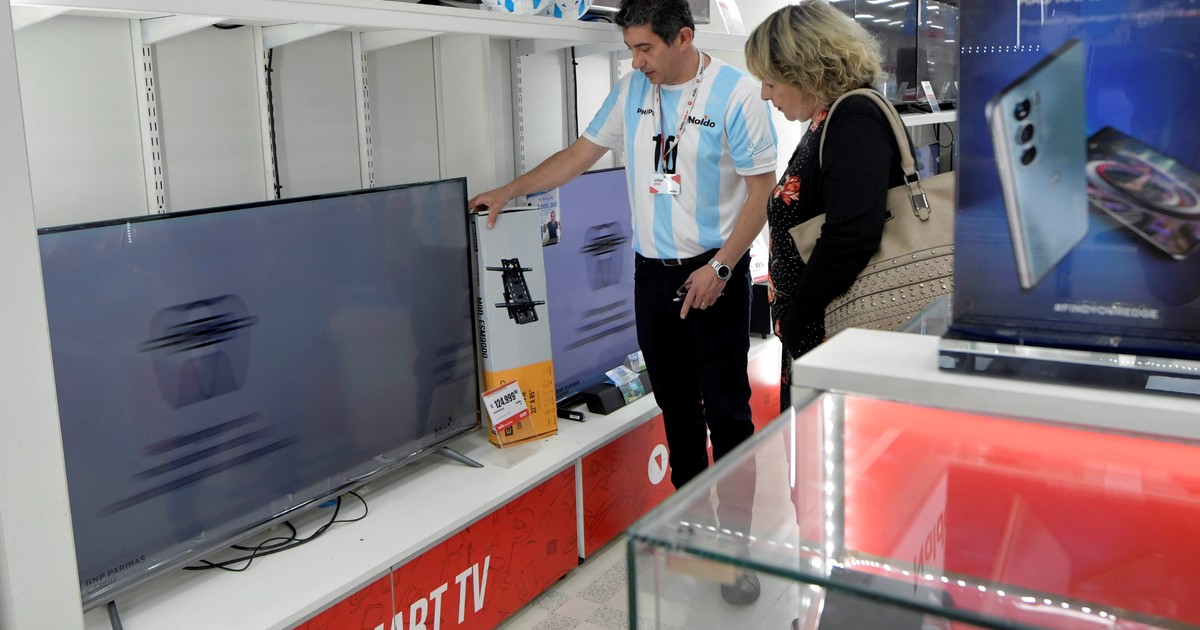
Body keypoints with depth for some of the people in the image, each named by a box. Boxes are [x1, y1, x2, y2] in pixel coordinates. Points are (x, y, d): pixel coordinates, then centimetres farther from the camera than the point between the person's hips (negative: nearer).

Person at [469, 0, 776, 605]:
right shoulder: (632, 89, 6)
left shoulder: (736, 93, -10)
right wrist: (508, 191, 11)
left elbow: (762, 188, -10)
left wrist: (718, 267, -16)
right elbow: (580, 153, 14)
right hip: (652, 272, 5)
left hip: (713, 273, -5)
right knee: (676, 405, 12)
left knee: (726, 408, -2)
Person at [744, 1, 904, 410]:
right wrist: (792, 321, 12)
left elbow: (850, 239, -27)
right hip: (811, 335, 10)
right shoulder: (827, 122, 15)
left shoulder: (855, 121, -16)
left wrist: (794, 324, -17)